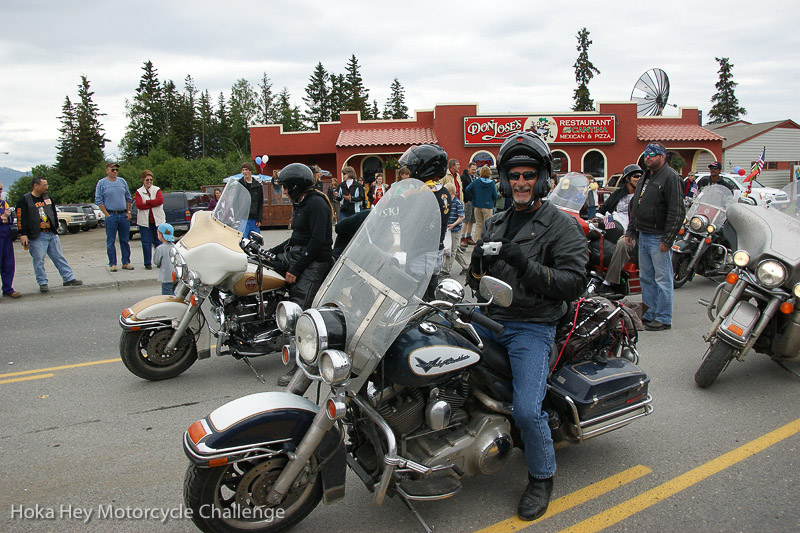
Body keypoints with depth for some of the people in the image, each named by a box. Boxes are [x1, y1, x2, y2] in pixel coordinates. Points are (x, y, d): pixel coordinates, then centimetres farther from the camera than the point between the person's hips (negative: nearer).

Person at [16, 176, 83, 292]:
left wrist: (56, 227, 21)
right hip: (37, 236, -5)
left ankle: (69, 278, 13)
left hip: (52, 234, 6)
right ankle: (43, 283, 7)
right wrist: (23, 234, -14)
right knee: (39, 261, -1)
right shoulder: (25, 200, -5)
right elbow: (21, 218, -8)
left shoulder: (47, 198, 14)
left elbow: (54, 214, 24)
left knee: (59, 257, 9)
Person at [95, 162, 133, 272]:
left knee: (125, 241, 7)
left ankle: (126, 262, 14)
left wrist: (128, 212, 6)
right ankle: (112, 264, 7)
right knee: (110, 241, 0)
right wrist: (107, 215, -8)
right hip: (111, 216, -3)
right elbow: (98, 200, -2)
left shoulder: (122, 181, 10)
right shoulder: (102, 183, 0)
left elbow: (128, 198, 15)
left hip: (124, 215, 3)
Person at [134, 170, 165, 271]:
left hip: (157, 220, 0)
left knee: (159, 241, 3)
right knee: (146, 242, 0)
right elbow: (139, 205, -9)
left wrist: (146, 202, -11)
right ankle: (147, 263, 7)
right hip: (144, 221, 0)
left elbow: (160, 200, -11)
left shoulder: (157, 190, 8)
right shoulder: (139, 191, 6)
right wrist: (153, 204, -12)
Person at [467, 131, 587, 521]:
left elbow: (574, 282, -12)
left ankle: (541, 477, 11)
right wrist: (478, 265, -6)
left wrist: (526, 265, -22)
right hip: (491, 320, 6)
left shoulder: (562, 227, 0)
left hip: (532, 327, -6)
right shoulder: (495, 224, 18)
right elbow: (475, 282, 18)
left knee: (526, 411, -18)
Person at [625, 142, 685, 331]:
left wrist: (667, 239, -20)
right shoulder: (645, 177, 17)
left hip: (659, 238, -9)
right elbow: (635, 206, 25)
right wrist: (630, 231, 19)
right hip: (643, 236, 9)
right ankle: (650, 314, 24)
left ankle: (663, 318, 5)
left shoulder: (670, 177, -12)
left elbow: (677, 211, -17)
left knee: (662, 279, -2)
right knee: (646, 278, 14)